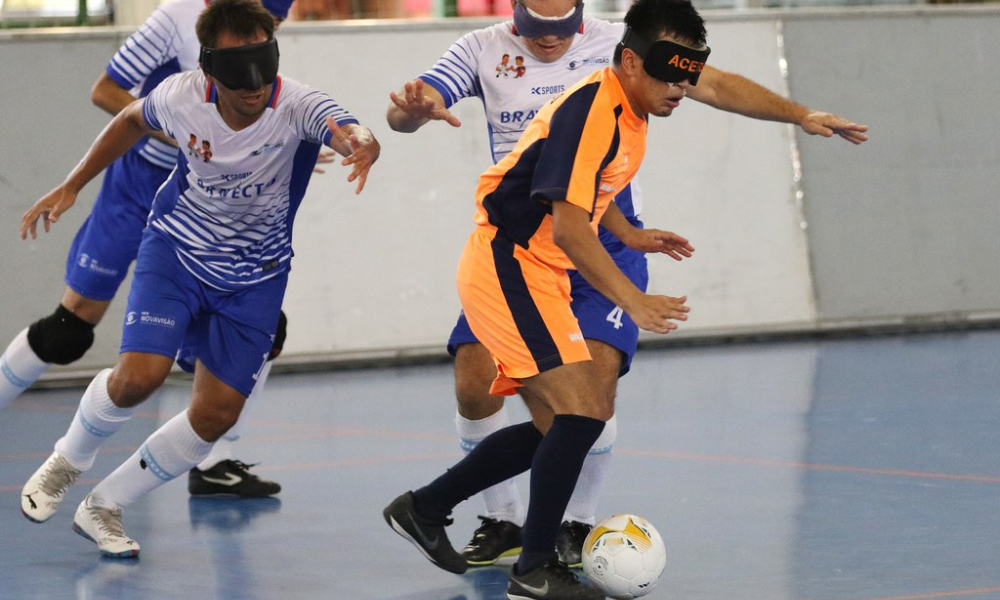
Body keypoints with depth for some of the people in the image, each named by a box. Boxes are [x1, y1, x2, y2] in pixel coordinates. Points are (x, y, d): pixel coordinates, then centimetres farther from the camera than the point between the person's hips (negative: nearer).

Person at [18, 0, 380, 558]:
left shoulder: (297, 106, -28)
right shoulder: (181, 96, -20)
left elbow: (346, 130, -50)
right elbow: (133, 120, 4)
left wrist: (361, 143, -75)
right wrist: (71, 186, 7)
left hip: (254, 276, 1)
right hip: (177, 250, -1)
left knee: (217, 414, -2)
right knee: (139, 375, -21)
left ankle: (104, 507, 18)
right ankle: (67, 462, 10)